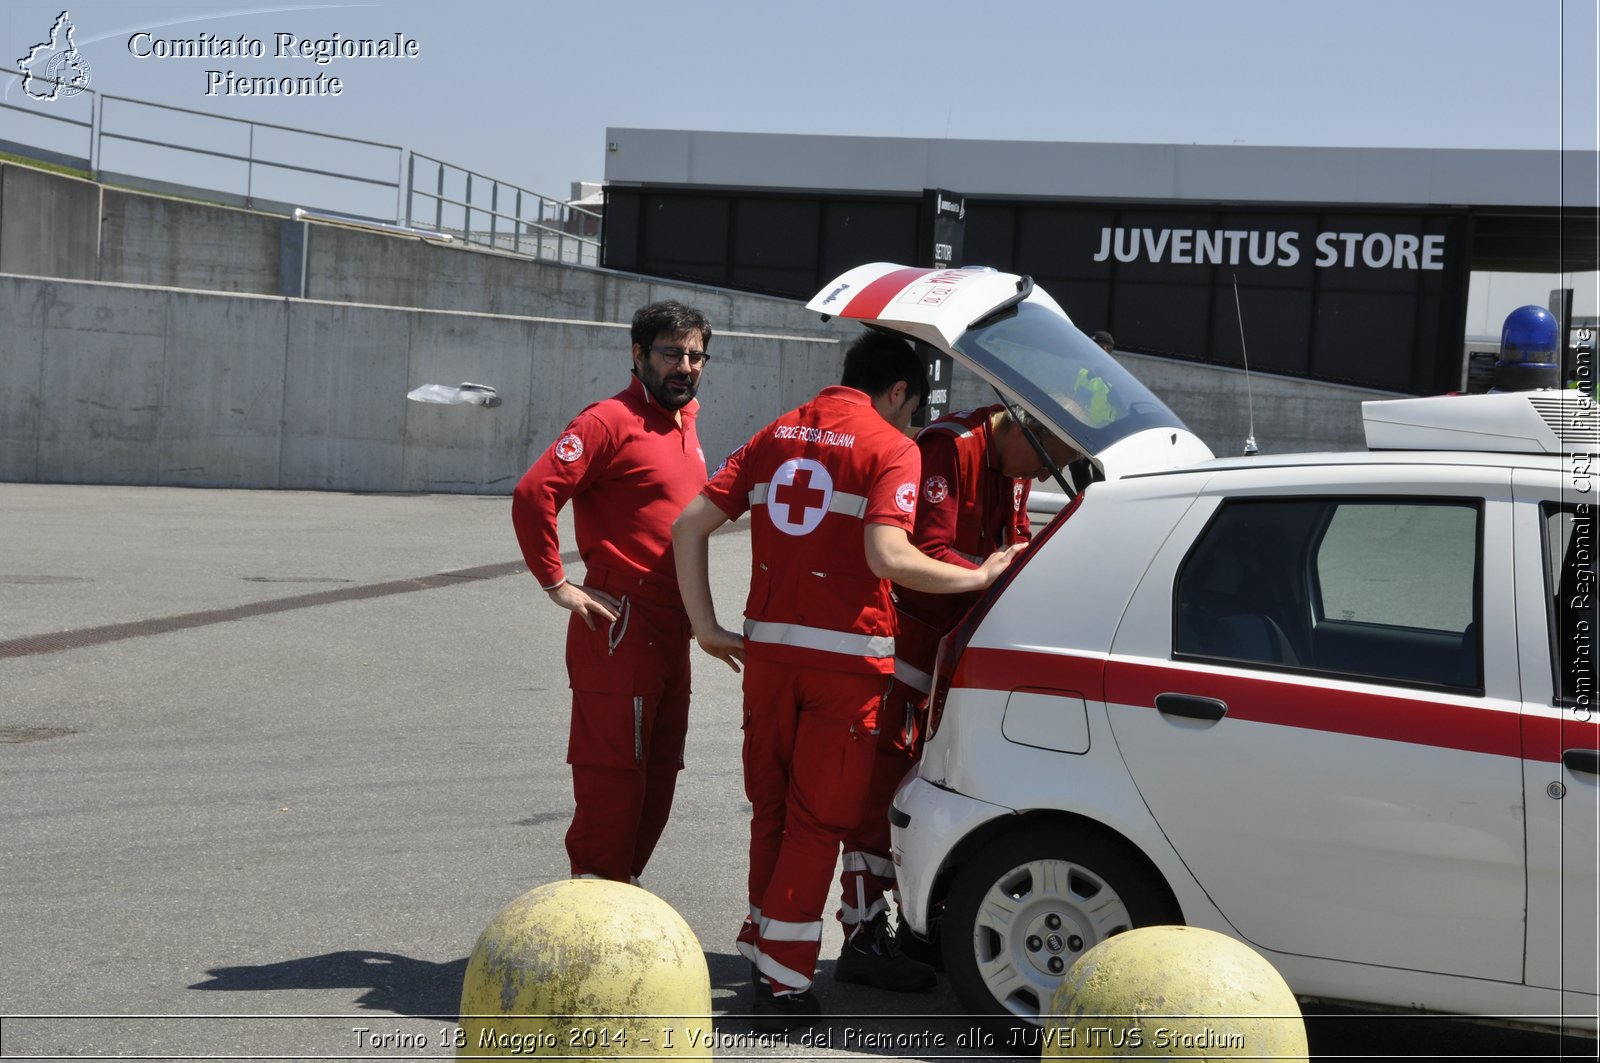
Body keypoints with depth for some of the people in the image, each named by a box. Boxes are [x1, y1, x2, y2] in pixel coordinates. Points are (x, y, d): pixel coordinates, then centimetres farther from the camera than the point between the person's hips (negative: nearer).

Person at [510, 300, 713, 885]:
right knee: (613, 775, -6)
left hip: (670, 631, 9)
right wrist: (557, 585, -17)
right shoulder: (611, 420, -11)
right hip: (620, 627, -9)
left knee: (658, 775, 13)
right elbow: (533, 492, -20)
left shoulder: (684, 421, 17)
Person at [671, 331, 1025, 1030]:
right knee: (818, 822, 4)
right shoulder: (891, 448, -6)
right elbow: (888, 558, -21)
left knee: (772, 808, 19)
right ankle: (783, 984, 4)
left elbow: (689, 525, 5)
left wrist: (706, 626, 7)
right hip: (846, 658, -5)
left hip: (767, 650, 5)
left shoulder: (777, 436, 13)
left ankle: (765, 949, 29)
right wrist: (980, 577, -10)